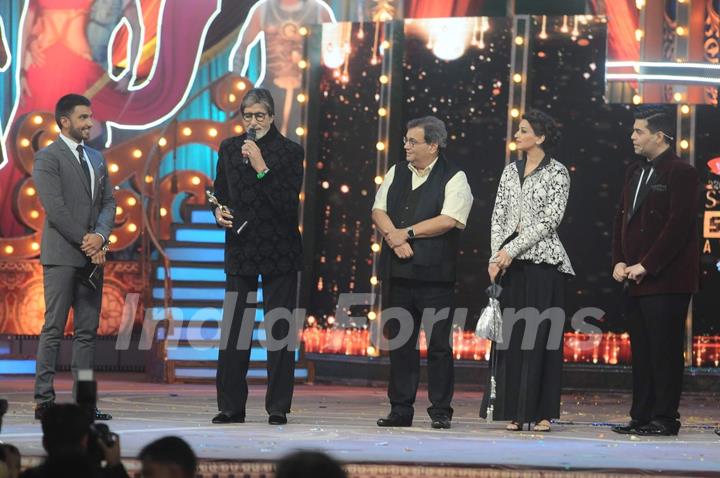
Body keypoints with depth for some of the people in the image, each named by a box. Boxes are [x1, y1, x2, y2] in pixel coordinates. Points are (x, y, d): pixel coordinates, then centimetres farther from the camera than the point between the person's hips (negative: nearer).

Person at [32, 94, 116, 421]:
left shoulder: (96, 158, 17)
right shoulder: (48, 157, -5)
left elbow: (108, 202, 12)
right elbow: (54, 207, -13)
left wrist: (100, 236, -7)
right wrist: (86, 242, -14)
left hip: (92, 255, 7)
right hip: (62, 255, -7)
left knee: (87, 331, 5)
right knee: (54, 329, -6)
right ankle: (44, 400, -5)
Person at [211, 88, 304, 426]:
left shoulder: (289, 152, -3)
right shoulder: (229, 149, 10)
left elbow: (288, 203, -13)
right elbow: (220, 193, 19)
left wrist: (262, 169, -21)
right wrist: (218, 212, -3)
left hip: (279, 252, -3)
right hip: (240, 249, 4)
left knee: (279, 330, -1)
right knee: (234, 330, 3)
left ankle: (278, 407, 4)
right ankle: (231, 406, 9)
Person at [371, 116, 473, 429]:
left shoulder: (454, 179, -3)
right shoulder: (397, 173, 15)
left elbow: (448, 221, -14)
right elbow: (378, 211, 9)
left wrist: (407, 233, -10)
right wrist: (393, 237, -9)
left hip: (435, 275, -5)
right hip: (399, 273, 5)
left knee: (438, 344, -3)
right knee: (400, 343, 7)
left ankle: (440, 411, 3)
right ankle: (400, 409, 13)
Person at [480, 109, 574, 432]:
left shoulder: (557, 173, -3)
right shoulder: (511, 171, 14)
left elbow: (549, 220, -10)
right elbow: (498, 216, 11)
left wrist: (511, 251, -13)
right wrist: (496, 257, -1)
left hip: (543, 260, -5)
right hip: (510, 262, 5)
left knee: (541, 334, -4)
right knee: (511, 334, 3)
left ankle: (542, 412, -1)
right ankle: (515, 411, 7)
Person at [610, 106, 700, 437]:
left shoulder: (681, 174, -9)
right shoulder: (635, 173, 17)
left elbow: (678, 226, -16)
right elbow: (622, 220, 19)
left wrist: (645, 266, -16)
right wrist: (619, 262, 5)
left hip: (666, 282, -8)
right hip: (635, 280, 8)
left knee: (664, 351, -5)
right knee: (641, 352, 10)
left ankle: (665, 418, -2)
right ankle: (641, 417, 15)